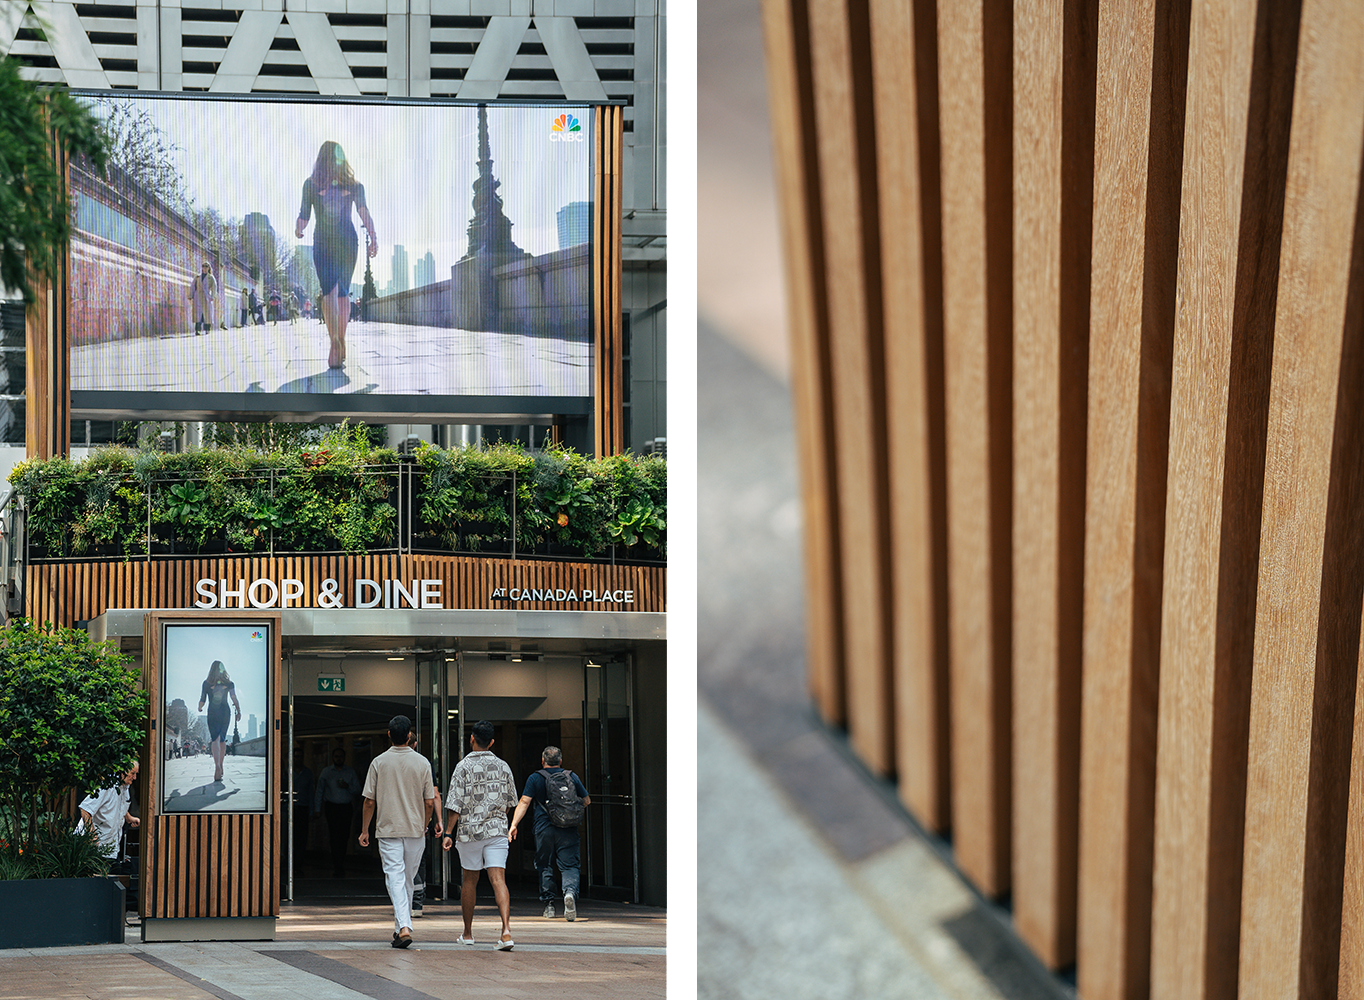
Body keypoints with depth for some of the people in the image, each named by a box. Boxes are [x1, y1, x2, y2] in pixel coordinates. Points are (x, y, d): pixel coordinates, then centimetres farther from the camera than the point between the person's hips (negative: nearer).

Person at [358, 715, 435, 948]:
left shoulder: (379, 762, -4)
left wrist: (364, 830, 8)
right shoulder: (422, 763, -1)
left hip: (388, 830, -2)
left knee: (395, 879, -6)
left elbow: (369, 801, -3)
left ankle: (404, 928, -21)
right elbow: (429, 802, 1)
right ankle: (401, 927, 22)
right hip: (415, 829, 2)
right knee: (407, 880, 14)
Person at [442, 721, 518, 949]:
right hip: (497, 829, 2)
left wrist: (448, 833, -4)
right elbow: (511, 801, 15)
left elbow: (454, 804, -9)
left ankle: (468, 933, 23)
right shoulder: (503, 767, 5)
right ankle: (506, 930, -25)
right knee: (498, 879, -7)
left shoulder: (464, 766, -6)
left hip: (470, 830, -2)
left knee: (470, 881, 13)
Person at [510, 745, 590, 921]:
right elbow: (587, 801, 14)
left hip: (544, 829, -1)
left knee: (545, 867, 12)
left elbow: (524, 802, -9)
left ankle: (548, 904, 14)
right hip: (568, 832, 1)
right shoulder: (572, 777, 7)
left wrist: (514, 824, -11)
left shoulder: (535, 779, 1)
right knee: (569, 866, -1)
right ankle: (570, 892, -29)